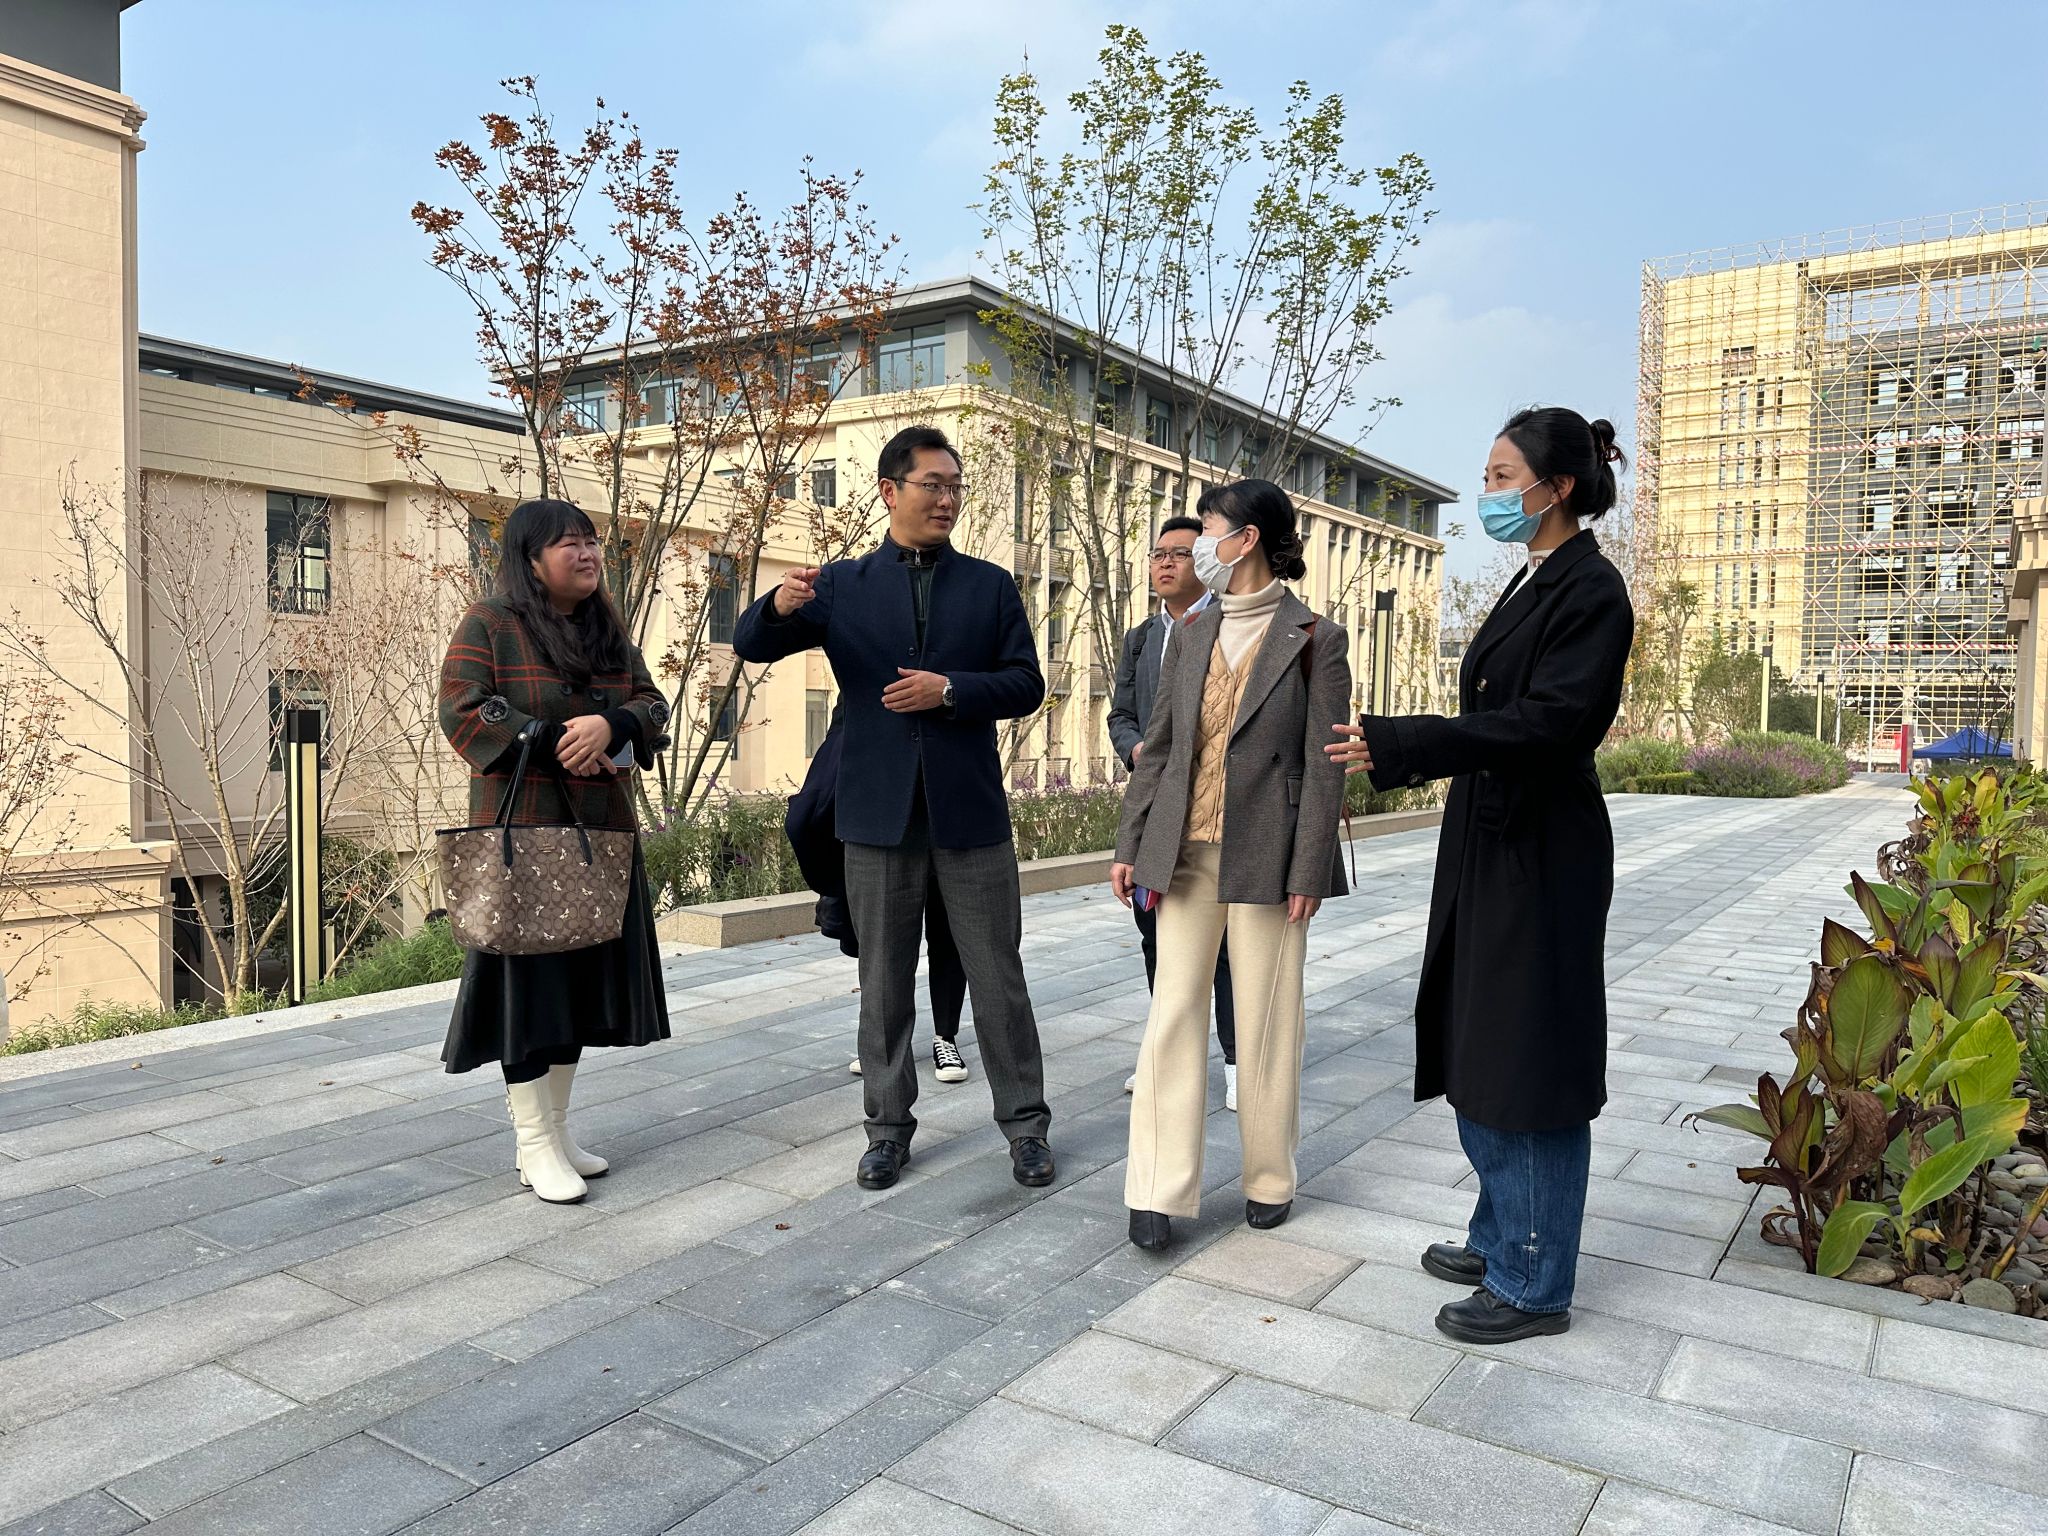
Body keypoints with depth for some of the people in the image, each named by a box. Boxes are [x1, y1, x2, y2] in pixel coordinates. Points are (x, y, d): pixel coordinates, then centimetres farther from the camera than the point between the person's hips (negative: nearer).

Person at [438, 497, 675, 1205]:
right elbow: (462, 711, -12)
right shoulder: (488, 624, -4)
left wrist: (610, 726, -15)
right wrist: (551, 740, -19)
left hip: (601, 829, 6)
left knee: (581, 975, 10)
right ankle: (534, 1144, 6)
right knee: (529, 976, -3)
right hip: (522, 829, -6)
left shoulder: (609, 629, 13)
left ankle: (556, 1129, 22)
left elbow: (651, 703, 7)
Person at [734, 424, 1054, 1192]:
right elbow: (751, 646, 0)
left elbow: (1026, 684, 2)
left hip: (969, 807, 0)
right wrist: (780, 606, -23)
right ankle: (889, 1125, 24)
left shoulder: (991, 585, 7)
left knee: (997, 975, 5)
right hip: (878, 811, 0)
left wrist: (951, 690, -14)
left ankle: (1025, 1121, 19)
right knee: (884, 979, 10)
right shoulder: (841, 584, 6)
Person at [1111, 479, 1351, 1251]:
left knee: (1266, 1022, 6)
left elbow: (1325, 767, -7)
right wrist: (1130, 844, 7)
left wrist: (1307, 872, -12)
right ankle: (1159, 1189, 10)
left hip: (1265, 855, -4)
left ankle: (1268, 1178, 23)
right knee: (1174, 1014, 3)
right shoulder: (1192, 637, 11)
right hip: (1185, 852, 4)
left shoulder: (1314, 640, -4)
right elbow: (1158, 746, 11)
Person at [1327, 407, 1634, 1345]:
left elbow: (1546, 723, -25)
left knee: (1526, 1063, 0)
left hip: (1540, 857, -10)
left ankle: (1534, 1285, 15)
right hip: (1492, 846, 10)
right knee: (1476, 1050, 17)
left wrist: (1395, 744, -29)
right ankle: (1502, 1236, 34)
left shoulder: (1590, 590, -14)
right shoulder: (1532, 583, 14)